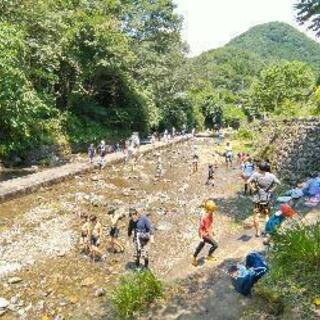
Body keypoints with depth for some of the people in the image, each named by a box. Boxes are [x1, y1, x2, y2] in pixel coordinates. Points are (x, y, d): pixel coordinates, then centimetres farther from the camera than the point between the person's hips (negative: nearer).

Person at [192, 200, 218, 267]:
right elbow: (200, 227, -23)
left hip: (208, 233, 9)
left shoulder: (211, 214, -6)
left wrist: (211, 230, 21)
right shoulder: (204, 217, -31)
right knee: (215, 245, -6)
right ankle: (209, 256, 19)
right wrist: (201, 237, -21)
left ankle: (194, 258, 40)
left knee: (201, 245, 22)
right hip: (204, 234, -9)